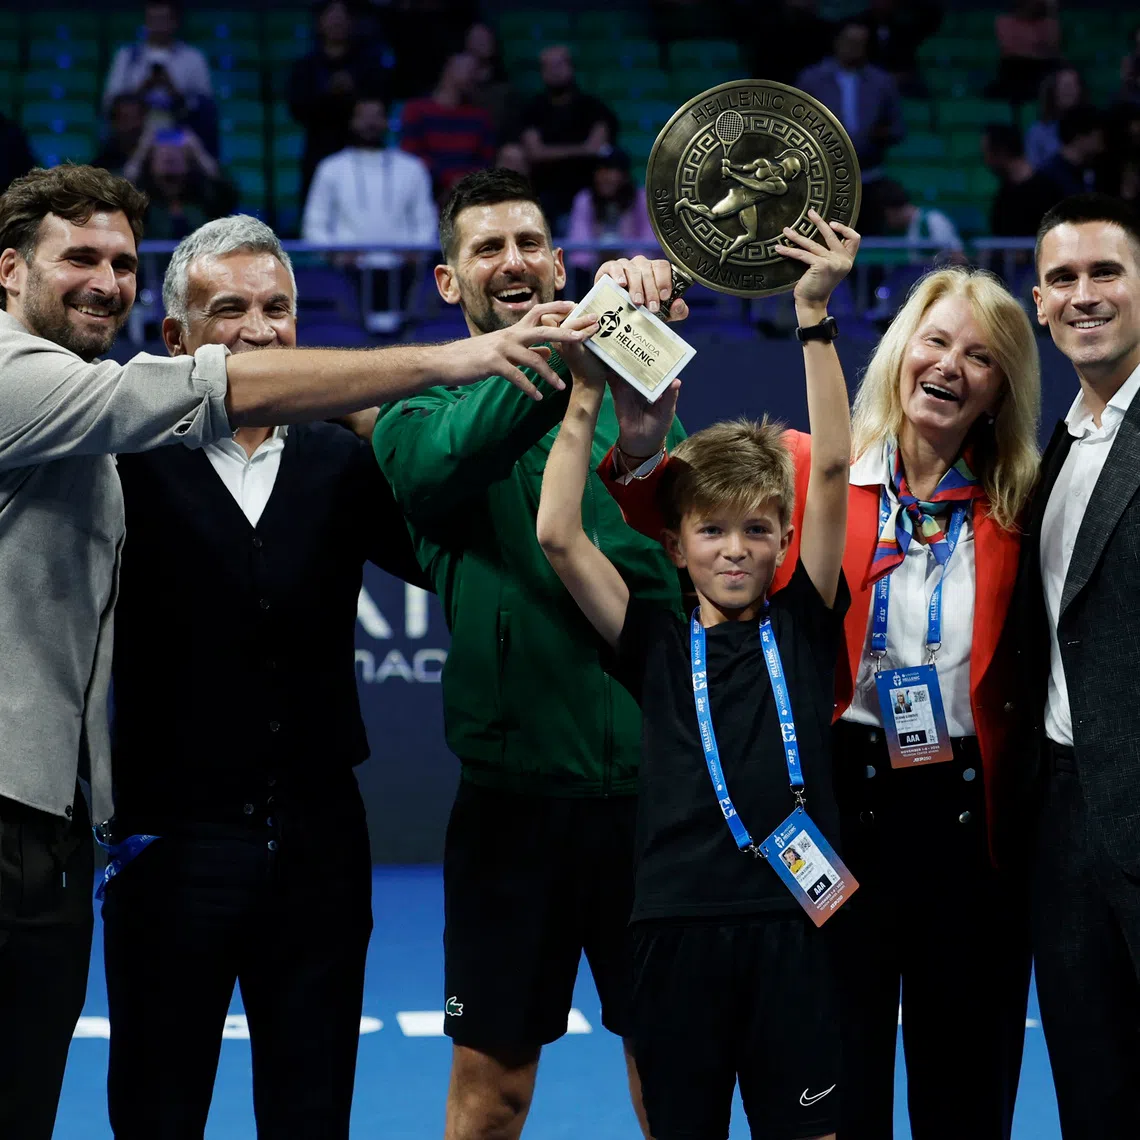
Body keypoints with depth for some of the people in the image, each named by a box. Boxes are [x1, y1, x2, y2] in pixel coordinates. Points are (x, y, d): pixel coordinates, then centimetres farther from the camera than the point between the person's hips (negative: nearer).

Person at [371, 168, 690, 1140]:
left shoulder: (626, 394, 8)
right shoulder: (423, 408, 3)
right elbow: (447, 461, -22)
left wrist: (639, 418, -31)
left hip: (653, 777, 1)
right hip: (516, 789, -1)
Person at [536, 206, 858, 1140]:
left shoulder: (803, 626, 6)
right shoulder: (658, 644, 8)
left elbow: (832, 472, -2)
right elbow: (559, 537, -1)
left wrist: (813, 317, -7)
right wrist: (587, 395, -2)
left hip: (791, 922, 0)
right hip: (679, 923, 1)